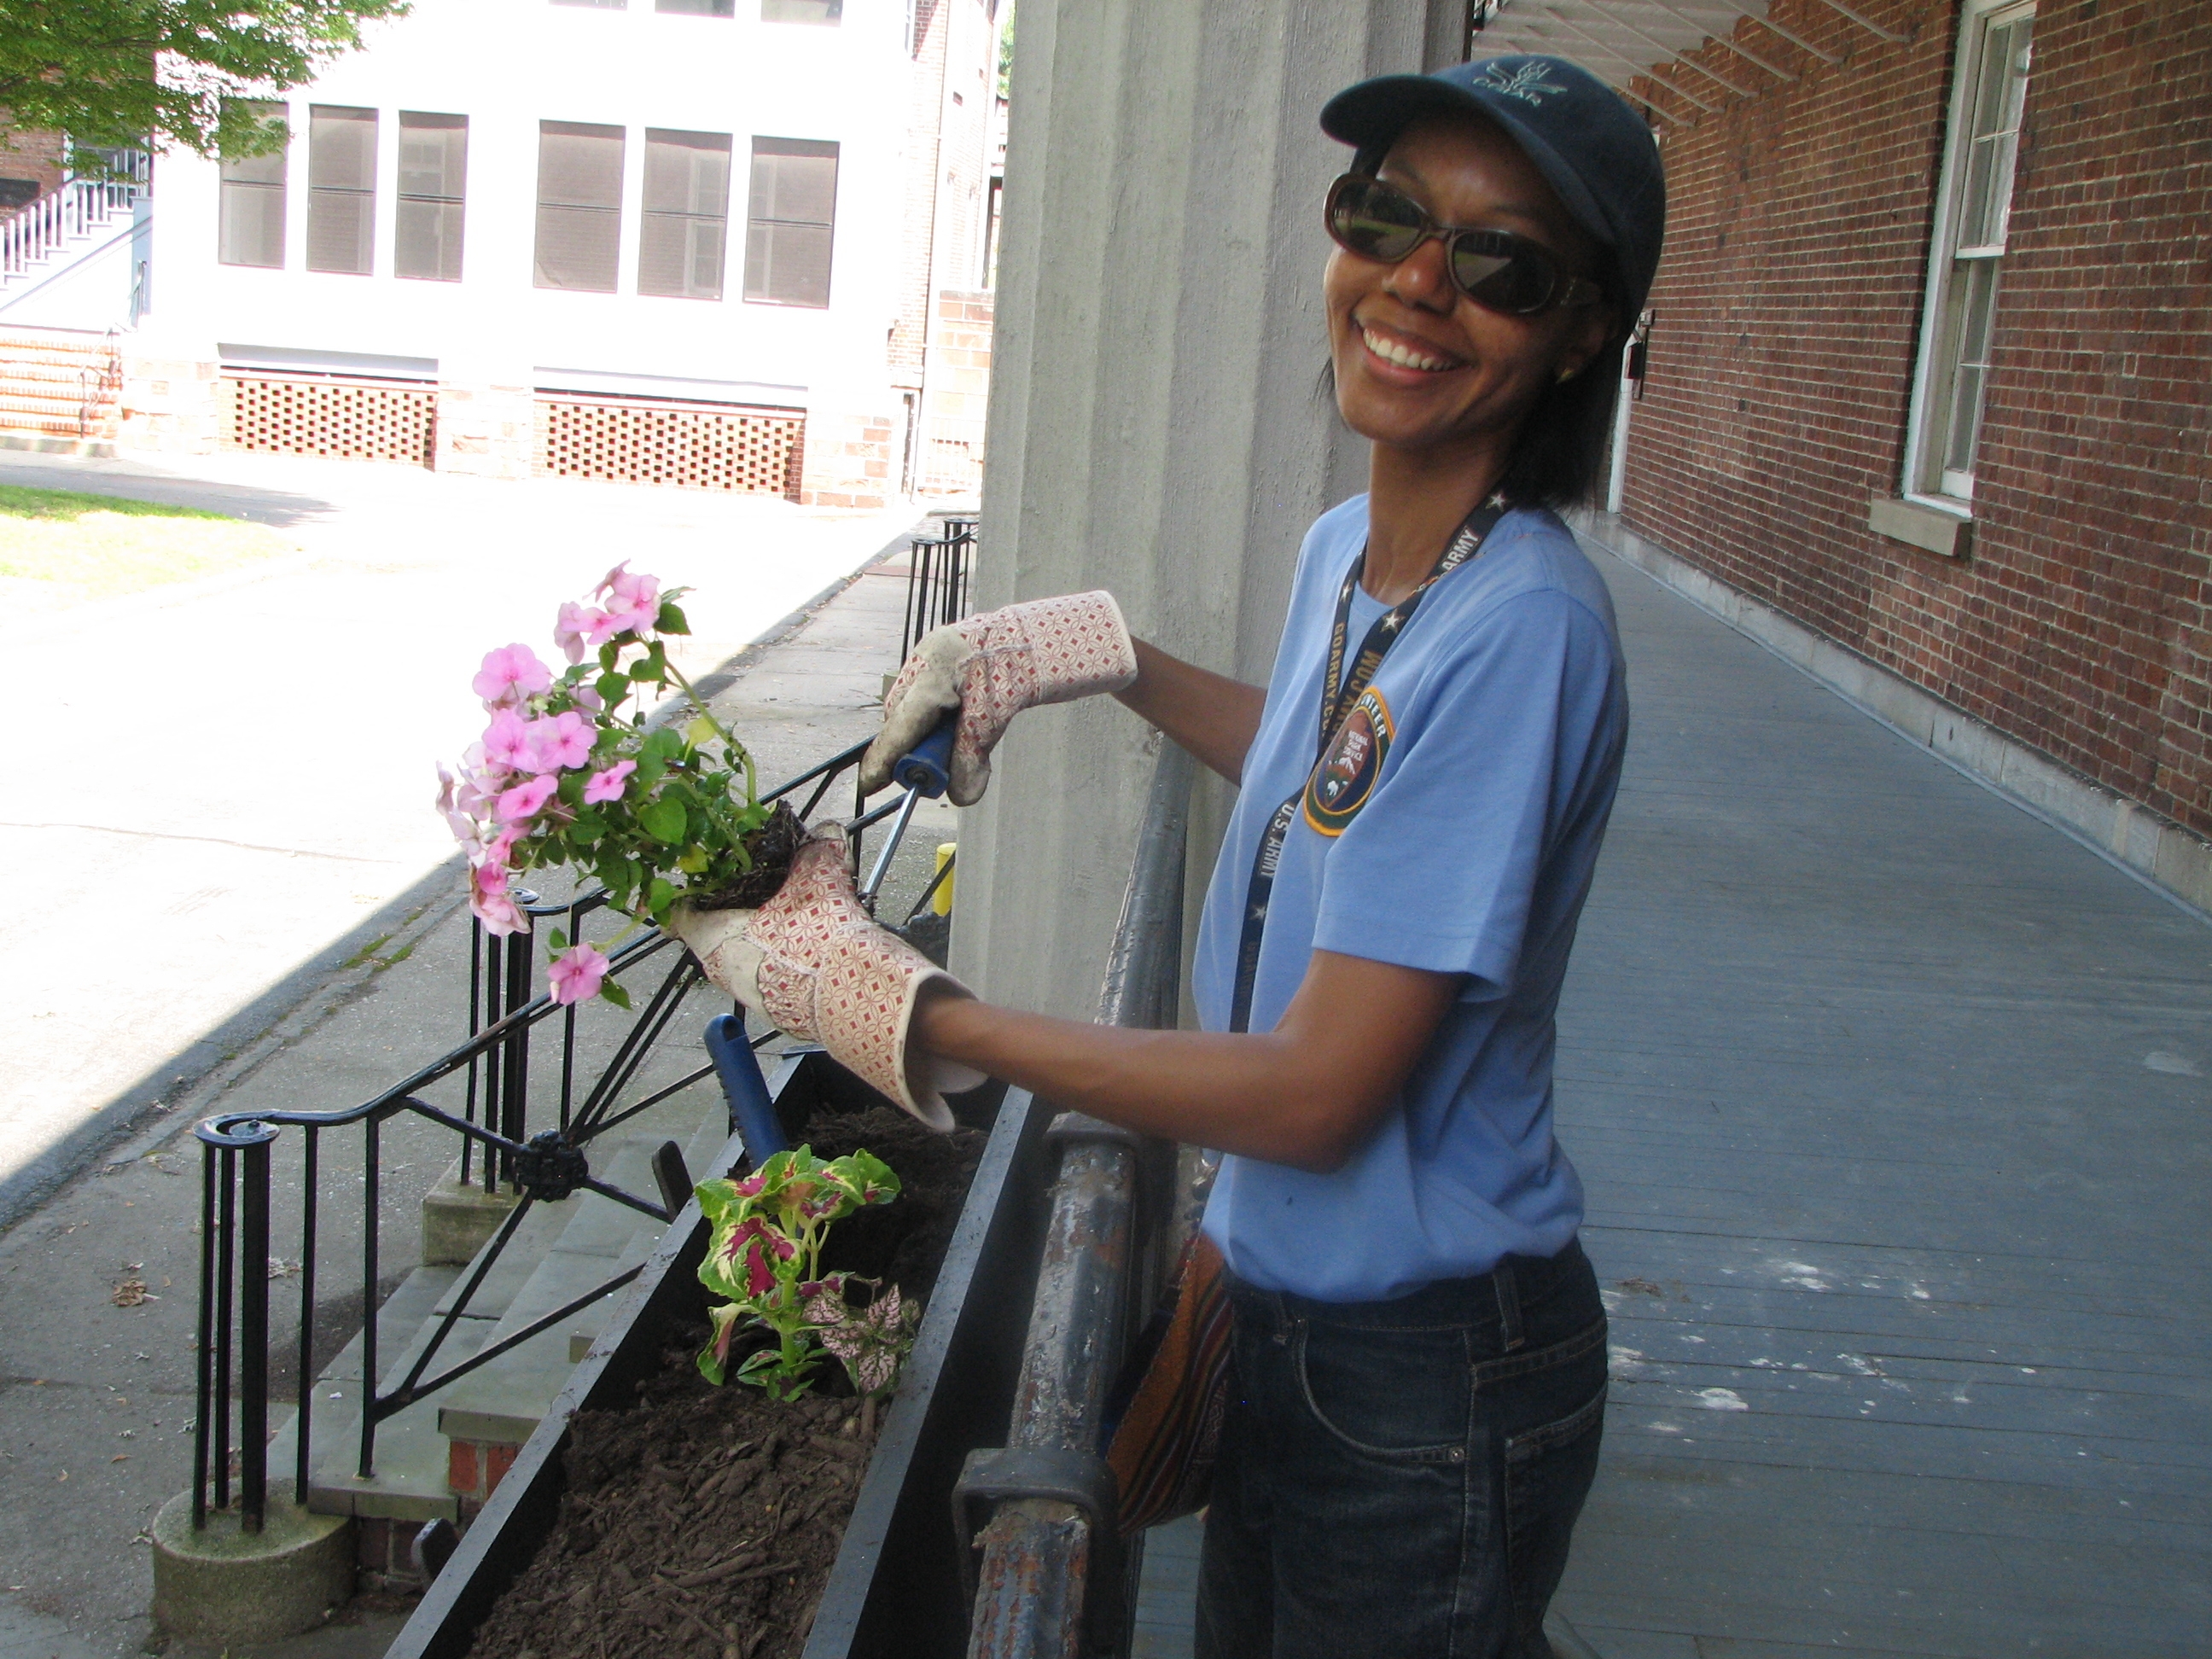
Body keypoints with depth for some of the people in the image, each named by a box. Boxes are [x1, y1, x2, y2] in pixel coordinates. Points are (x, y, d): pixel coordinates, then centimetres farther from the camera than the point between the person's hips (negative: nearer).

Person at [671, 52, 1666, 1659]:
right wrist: (1099, 651, 16)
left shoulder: (1521, 627, -27)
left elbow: (1319, 1091, -27)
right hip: (1286, 1302, 8)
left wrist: (898, 1003, -24)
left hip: (1432, 1380, -8)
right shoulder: (1344, 549, 1)